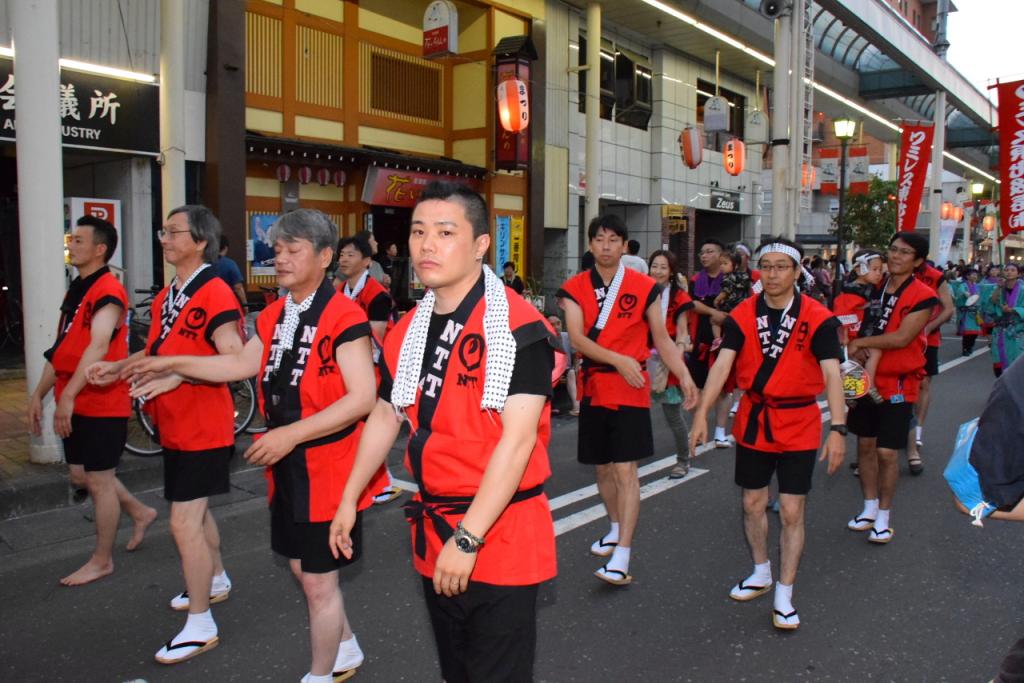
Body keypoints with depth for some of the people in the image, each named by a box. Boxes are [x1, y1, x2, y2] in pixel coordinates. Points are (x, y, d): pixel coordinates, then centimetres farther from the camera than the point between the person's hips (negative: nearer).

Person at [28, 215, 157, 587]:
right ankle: (140, 512, 36)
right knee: (81, 475, 17)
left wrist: (68, 395, -33)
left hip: (103, 405, -9)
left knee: (99, 480, 2)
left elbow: (98, 347, -28)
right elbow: (61, 348, 17)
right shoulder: (76, 289, 14)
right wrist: (39, 394, 16)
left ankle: (102, 560, 17)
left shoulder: (108, 292, -16)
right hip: (76, 404, 9)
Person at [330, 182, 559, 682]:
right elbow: (385, 417, 17)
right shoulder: (408, 331, 6)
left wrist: (468, 538, -24)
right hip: (433, 535, 7)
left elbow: (518, 438, -22)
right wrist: (349, 500, 19)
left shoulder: (517, 326, -17)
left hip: (500, 534, -6)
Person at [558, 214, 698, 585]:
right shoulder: (575, 287, 1)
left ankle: (622, 556, -5)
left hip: (630, 390, -3)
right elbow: (577, 337, -12)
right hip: (593, 388, 3)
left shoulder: (644, 287, -1)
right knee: (602, 468, 16)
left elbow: (662, 339, 3)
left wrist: (684, 376, -10)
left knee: (625, 470, -8)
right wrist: (618, 360, -25)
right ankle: (616, 529, 37)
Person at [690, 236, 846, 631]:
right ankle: (761, 574, 39)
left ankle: (784, 596, 16)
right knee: (752, 503, 15)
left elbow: (832, 374, -17)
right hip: (752, 420, 3)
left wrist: (838, 428, -27)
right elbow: (722, 364, -11)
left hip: (798, 424, -3)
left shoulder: (818, 318, -10)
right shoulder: (742, 315, -3)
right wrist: (702, 413, -20)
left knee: (792, 512, 1)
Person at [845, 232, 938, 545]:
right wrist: (854, 352, -8)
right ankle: (870, 508, 28)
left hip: (898, 384, -5)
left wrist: (859, 343, -15)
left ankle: (884, 517, 14)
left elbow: (902, 338, -20)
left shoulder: (923, 296, -11)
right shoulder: (874, 288, 6)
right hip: (866, 378, 5)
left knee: (886, 452, -4)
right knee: (865, 445, 12)